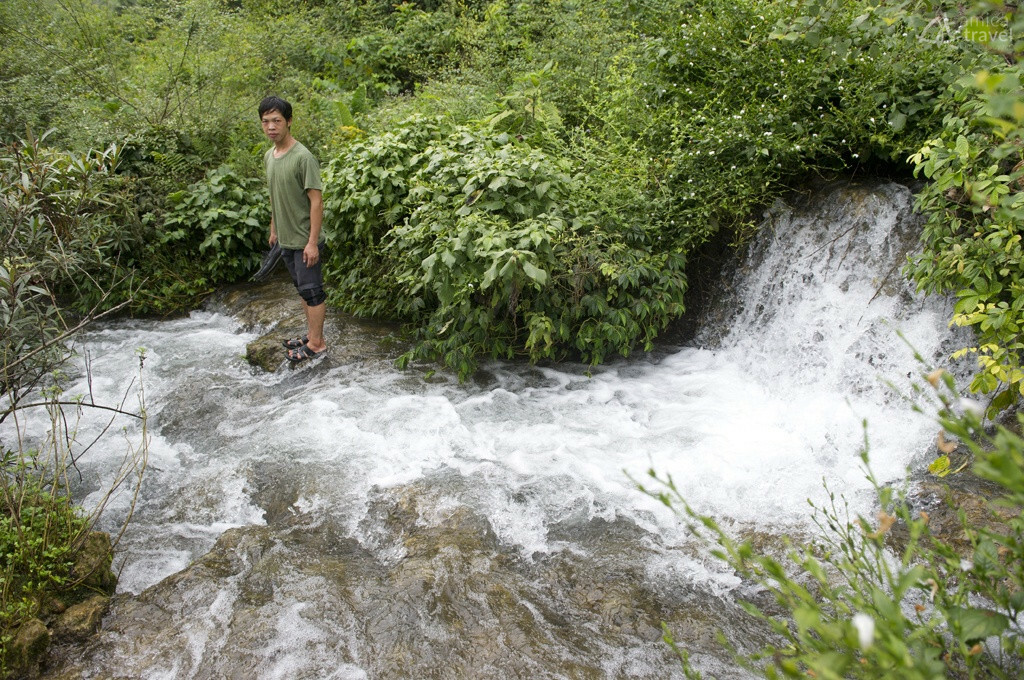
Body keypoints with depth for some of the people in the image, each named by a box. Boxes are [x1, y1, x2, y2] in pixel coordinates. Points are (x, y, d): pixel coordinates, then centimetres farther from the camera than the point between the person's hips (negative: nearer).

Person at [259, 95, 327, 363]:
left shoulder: (302, 157, -18)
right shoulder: (269, 156, 7)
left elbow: (316, 200, -19)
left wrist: (312, 242, -22)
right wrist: (274, 228, 21)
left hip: (304, 240, -8)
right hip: (286, 239, 8)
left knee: (311, 290, 1)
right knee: (303, 289, 17)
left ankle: (317, 343, 12)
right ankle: (312, 335, 29)